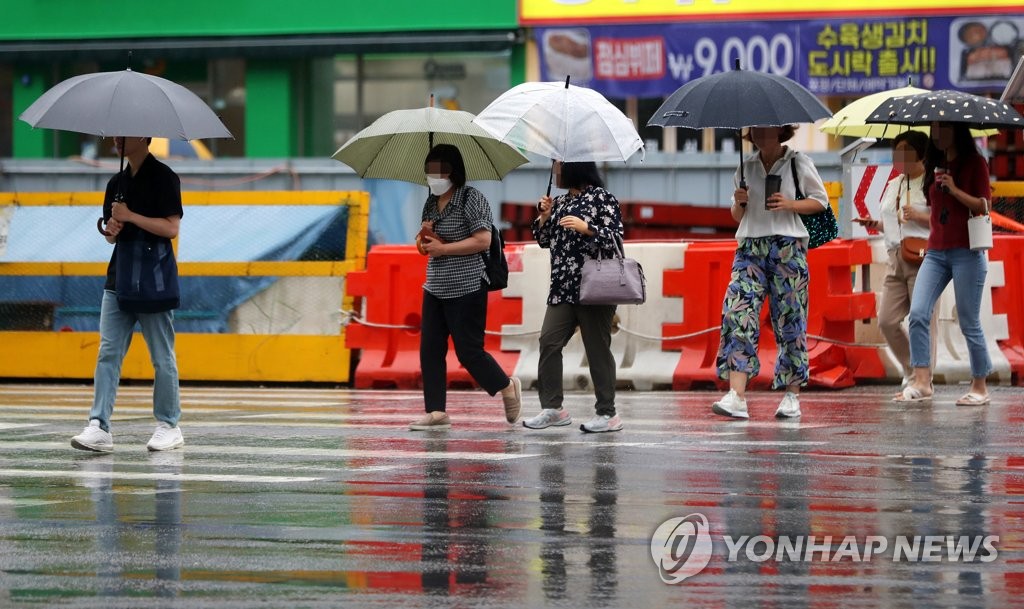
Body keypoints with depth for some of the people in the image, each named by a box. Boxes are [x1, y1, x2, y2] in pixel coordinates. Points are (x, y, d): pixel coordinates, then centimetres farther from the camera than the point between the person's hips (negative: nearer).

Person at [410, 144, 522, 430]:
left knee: (468, 350, -5)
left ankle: (507, 387, 19)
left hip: (467, 288, -8)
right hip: (435, 287, 8)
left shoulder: (472, 199, -9)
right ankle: (436, 412, 3)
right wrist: (426, 237, -1)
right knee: (430, 350, 1)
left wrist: (442, 248, -16)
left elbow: (483, 240, -17)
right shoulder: (431, 203, 14)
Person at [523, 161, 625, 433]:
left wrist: (585, 228, -21)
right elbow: (543, 240, 22)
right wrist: (545, 217, 6)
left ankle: (608, 413, 2)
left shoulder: (602, 198, -2)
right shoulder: (560, 202, 19)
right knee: (549, 341, -4)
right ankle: (552, 408, 1)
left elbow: (615, 238, -9)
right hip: (563, 288, 7)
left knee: (597, 347, -4)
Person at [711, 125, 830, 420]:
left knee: (789, 318, -1)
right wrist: (739, 203, -2)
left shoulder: (798, 163, 4)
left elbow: (820, 200, 6)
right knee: (738, 311, -13)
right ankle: (736, 396, -21)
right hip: (750, 246, 3)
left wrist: (789, 204, -11)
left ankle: (792, 396, 9)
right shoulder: (746, 166, 15)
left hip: (788, 247, -3)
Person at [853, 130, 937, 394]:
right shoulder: (892, 186, 19)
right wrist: (874, 224, 8)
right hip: (896, 260, 8)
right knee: (887, 320, 2)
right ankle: (911, 373, 18)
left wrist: (919, 217, -20)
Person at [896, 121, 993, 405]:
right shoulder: (935, 166, 16)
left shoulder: (975, 163, -1)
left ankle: (980, 387, 10)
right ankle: (921, 382, -15)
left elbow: (983, 206, -9)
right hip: (936, 251, 6)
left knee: (969, 323, -1)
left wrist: (954, 189, -18)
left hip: (966, 252, -6)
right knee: (918, 314, -12)